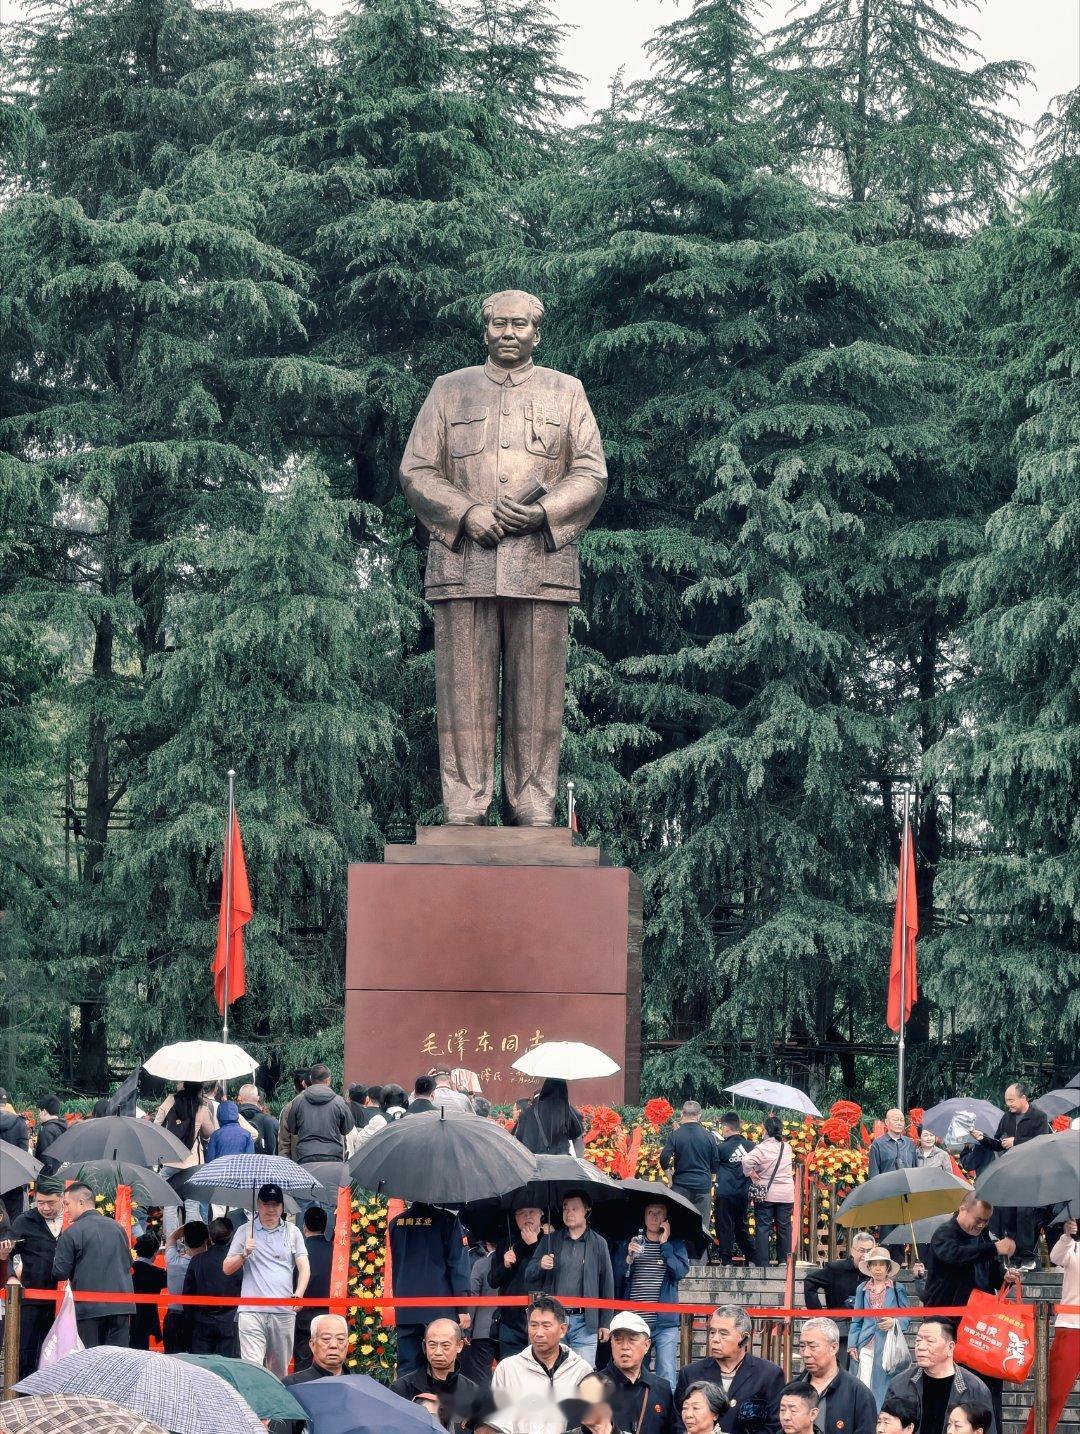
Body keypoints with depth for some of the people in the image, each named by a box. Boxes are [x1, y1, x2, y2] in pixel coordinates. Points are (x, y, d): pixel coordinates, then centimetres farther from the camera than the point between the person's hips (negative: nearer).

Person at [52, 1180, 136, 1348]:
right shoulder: (117, 1228, 11)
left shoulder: (72, 1232, -7)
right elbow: (129, 1264, 20)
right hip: (121, 1304, 5)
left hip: (90, 1306, -5)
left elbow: (60, 1273, -6)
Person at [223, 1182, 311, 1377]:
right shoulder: (245, 1231, 10)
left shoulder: (292, 1232, 13)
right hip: (252, 1311, -2)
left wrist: (299, 1294, -12)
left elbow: (304, 1267, 6)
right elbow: (227, 1268, 10)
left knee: (280, 1371, 5)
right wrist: (244, 1254, -10)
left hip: (284, 1312, 2)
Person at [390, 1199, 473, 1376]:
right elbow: (458, 1263, -7)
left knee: (406, 1368, 4)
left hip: (405, 1310, 3)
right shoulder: (447, 1220, -4)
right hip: (440, 1307, -3)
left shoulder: (396, 1223, 8)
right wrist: (463, 1307, -7)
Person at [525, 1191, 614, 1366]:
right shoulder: (550, 1241, 10)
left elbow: (607, 1284, 9)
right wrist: (540, 1266, -13)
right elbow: (529, 1277, 10)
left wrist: (605, 1323, 5)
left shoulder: (598, 1243, 6)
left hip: (584, 1322, -1)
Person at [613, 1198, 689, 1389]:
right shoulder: (629, 1244, 13)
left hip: (665, 1323, -2)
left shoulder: (675, 1246, 10)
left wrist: (665, 1245, -7)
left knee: (667, 1379, -7)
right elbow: (616, 1279, 6)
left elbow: (682, 1271, -8)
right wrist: (629, 1258, -9)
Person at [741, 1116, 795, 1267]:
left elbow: (746, 1160, -28)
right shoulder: (787, 1148, 2)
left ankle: (762, 1261, -1)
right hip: (786, 1195, 4)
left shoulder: (762, 1148, -13)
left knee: (763, 1227, 1)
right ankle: (784, 1260, 16)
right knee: (784, 1227, 12)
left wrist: (750, 1174, -12)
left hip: (765, 1194, -4)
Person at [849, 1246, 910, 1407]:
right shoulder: (862, 1289, 11)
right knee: (864, 1388, -4)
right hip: (867, 1344, 2)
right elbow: (856, 1320, 14)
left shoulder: (897, 1288, 5)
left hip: (889, 1344, -2)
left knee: (885, 1387, -2)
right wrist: (853, 1345, 8)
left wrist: (894, 1322, -13)